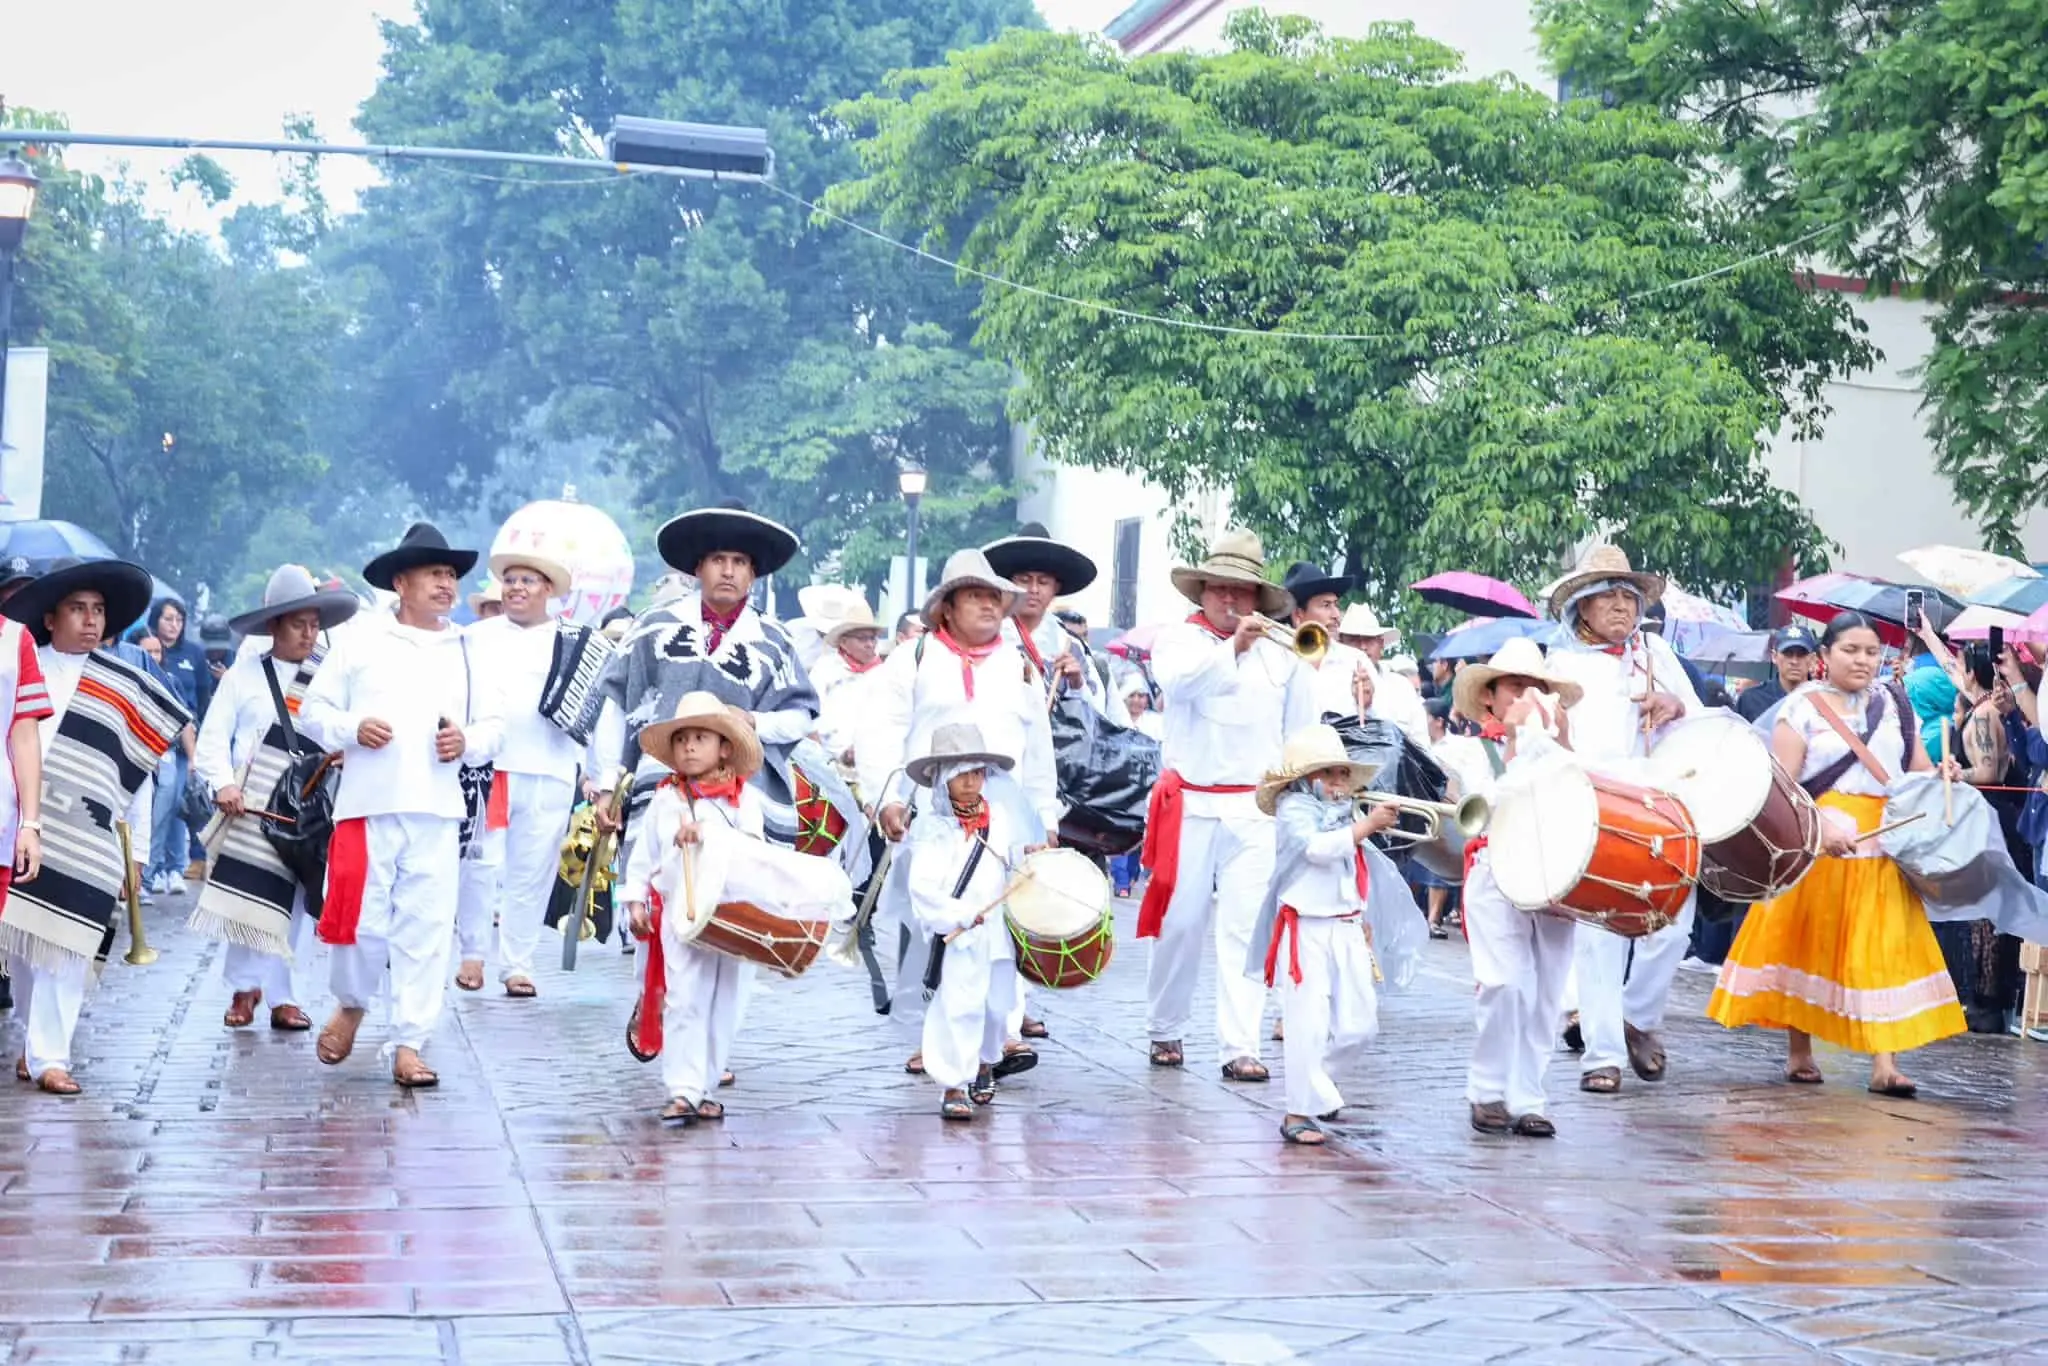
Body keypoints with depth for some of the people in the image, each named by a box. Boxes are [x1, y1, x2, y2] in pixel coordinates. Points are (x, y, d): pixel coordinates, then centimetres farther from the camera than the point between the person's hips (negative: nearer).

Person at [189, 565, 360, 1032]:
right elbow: (214, 737, 1)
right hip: (250, 807, -1)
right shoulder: (244, 674, 5)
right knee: (246, 898, -3)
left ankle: (283, 996, 9)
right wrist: (222, 784, -12)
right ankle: (243, 987, 13)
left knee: (292, 904, 1)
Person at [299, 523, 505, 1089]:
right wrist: (352, 728, -12)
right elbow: (312, 711, 7)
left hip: (437, 812, 2)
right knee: (360, 920, -2)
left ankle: (409, 1044, 6)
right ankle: (351, 1004, 28)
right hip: (367, 806, -2)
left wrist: (468, 741, -7)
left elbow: (494, 725, 15)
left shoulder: (467, 654, 16)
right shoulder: (358, 644, 8)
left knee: (427, 928, -1)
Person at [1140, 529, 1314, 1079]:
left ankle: (1240, 1048, -6)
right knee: (1180, 924, 6)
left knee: (1245, 928, -5)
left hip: (1256, 810, 1)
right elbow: (1179, 681, -20)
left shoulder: (1279, 654, 8)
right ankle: (1164, 1030, 23)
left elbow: (1301, 733, 16)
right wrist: (1232, 648, -32)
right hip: (1189, 805, -1)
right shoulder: (1178, 639, 4)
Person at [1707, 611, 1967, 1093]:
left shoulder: (1890, 702, 11)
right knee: (1807, 944, 4)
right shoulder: (1803, 706, -3)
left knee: (1883, 949, -5)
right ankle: (1799, 1053, 16)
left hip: (1884, 845, 3)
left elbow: (1917, 764, 17)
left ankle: (1884, 1063, -7)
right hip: (1816, 842, -3)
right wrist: (1820, 827, -23)